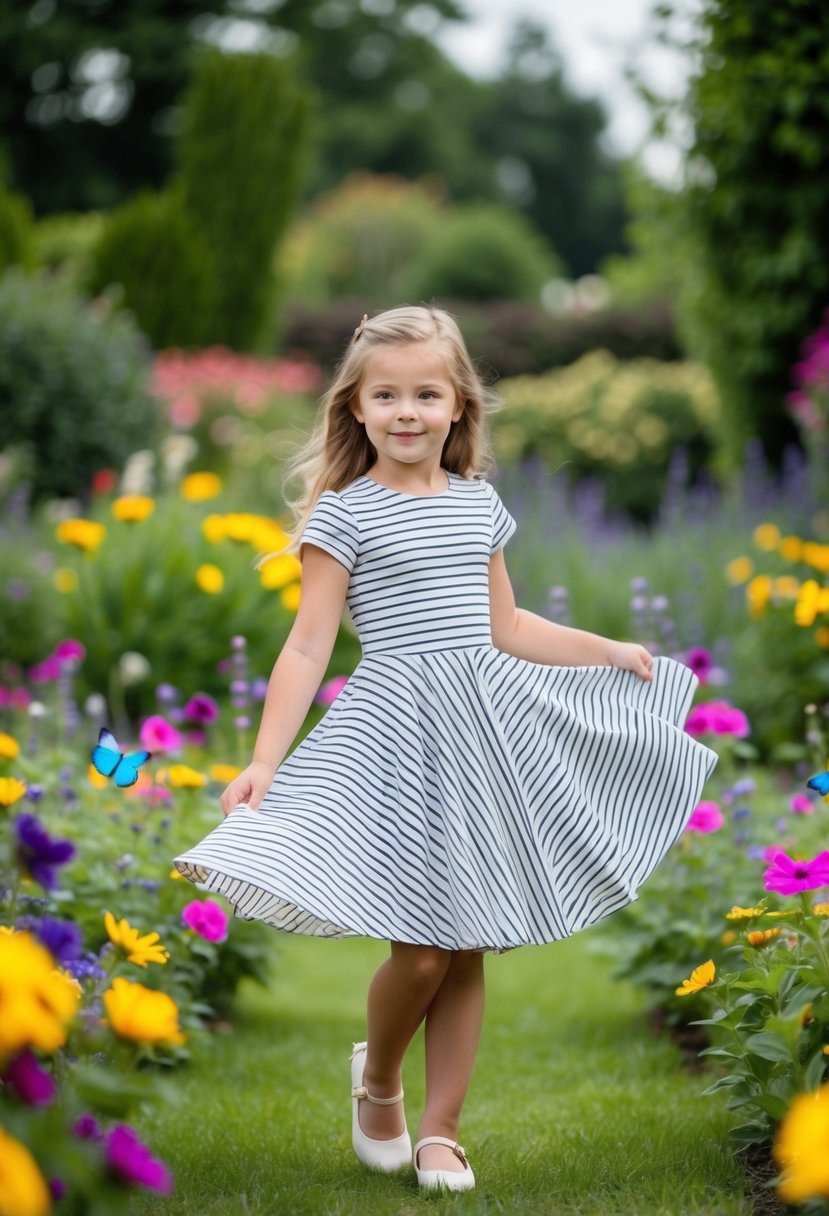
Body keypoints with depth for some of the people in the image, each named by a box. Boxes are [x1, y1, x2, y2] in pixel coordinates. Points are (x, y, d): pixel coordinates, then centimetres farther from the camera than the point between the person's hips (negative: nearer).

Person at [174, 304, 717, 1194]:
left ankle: (441, 1131, 19)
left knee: (468, 949, 7)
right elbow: (309, 646, -9)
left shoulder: (480, 504, 10)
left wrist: (608, 652, 25)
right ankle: (376, 1079, 24)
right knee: (420, 950, -8)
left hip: (487, 723, 5)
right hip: (398, 728, -5)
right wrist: (265, 762, -16)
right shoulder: (343, 513, -5)